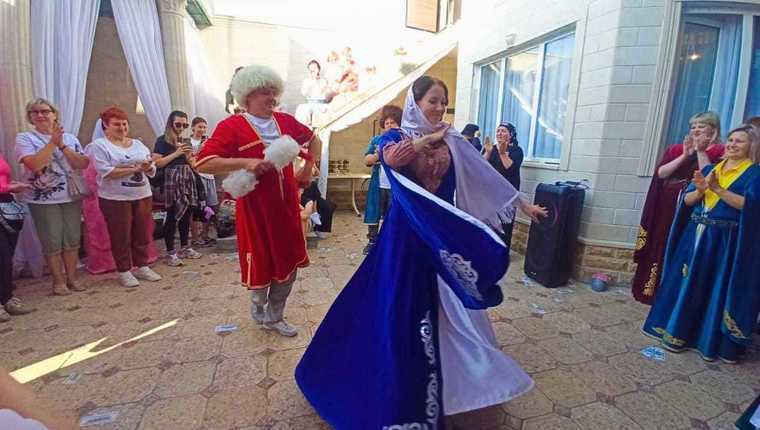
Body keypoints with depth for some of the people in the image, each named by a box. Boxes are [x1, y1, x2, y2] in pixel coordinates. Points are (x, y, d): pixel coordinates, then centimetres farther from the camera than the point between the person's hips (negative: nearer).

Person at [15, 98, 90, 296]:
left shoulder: (70, 138, 6)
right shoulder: (24, 138, -2)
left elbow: (83, 164, -3)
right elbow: (34, 164, -17)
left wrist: (62, 146, -12)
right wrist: (52, 142, -15)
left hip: (71, 196, 3)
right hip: (43, 199, -2)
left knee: (72, 239, 8)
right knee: (52, 242, 3)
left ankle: (72, 277, 21)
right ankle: (58, 281, 16)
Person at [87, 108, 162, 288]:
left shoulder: (138, 144, 12)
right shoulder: (99, 145, -4)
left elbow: (152, 170, 8)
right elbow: (106, 172, -17)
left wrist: (148, 167, -15)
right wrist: (135, 169, -19)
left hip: (143, 196, 5)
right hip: (115, 199, -4)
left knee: (143, 234, 10)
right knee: (121, 236, 4)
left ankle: (142, 267, 23)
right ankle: (124, 272, 17)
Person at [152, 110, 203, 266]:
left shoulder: (186, 141, 16)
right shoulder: (162, 140, -2)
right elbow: (157, 163, -12)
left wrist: (189, 155, 1)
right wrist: (176, 153, -14)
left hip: (188, 179, 6)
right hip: (172, 180, -6)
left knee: (186, 214, 8)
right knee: (172, 216, -5)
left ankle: (185, 247, 20)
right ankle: (170, 253, 2)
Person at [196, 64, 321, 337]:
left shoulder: (285, 121, 6)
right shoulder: (232, 126, -9)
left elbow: (314, 139, 22)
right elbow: (203, 164, -17)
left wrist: (308, 168, 11)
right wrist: (245, 162, -26)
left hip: (286, 204, 5)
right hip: (254, 207, -5)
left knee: (289, 262, 11)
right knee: (260, 261, 9)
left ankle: (274, 317, 33)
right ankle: (258, 308, 41)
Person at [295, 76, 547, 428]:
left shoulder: (452, 142, 6)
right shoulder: (396, 137, -2)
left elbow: (487, 176, 8)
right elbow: (391, 158, -28)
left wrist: (523, 204, 9)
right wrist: (428, 138, -15)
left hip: (443, 235, 4)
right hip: (407, 236, -3)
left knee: (444, 313, 11)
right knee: (402, 309, 4)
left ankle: (446, 379, 33)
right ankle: (398, 392, 24)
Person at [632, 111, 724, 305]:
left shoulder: (719, 152, 2)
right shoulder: (676, 149, 14)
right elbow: (661, 173, 0)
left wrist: (700, 151, -13)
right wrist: (685, 155, -8)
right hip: (667, 208, 4)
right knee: (659, 248, 7)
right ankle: (650, 289, 17)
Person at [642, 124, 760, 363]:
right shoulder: (710, 169, 13)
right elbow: (686, 200, 6)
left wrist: (718, 189, -22)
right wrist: (699, 190, -13)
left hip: (725, 241, -4)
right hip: (696, 235, 5)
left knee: (716, 289, 0)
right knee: (686, 285, 8)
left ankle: (711, 341, 13)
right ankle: (677, 331, 19)